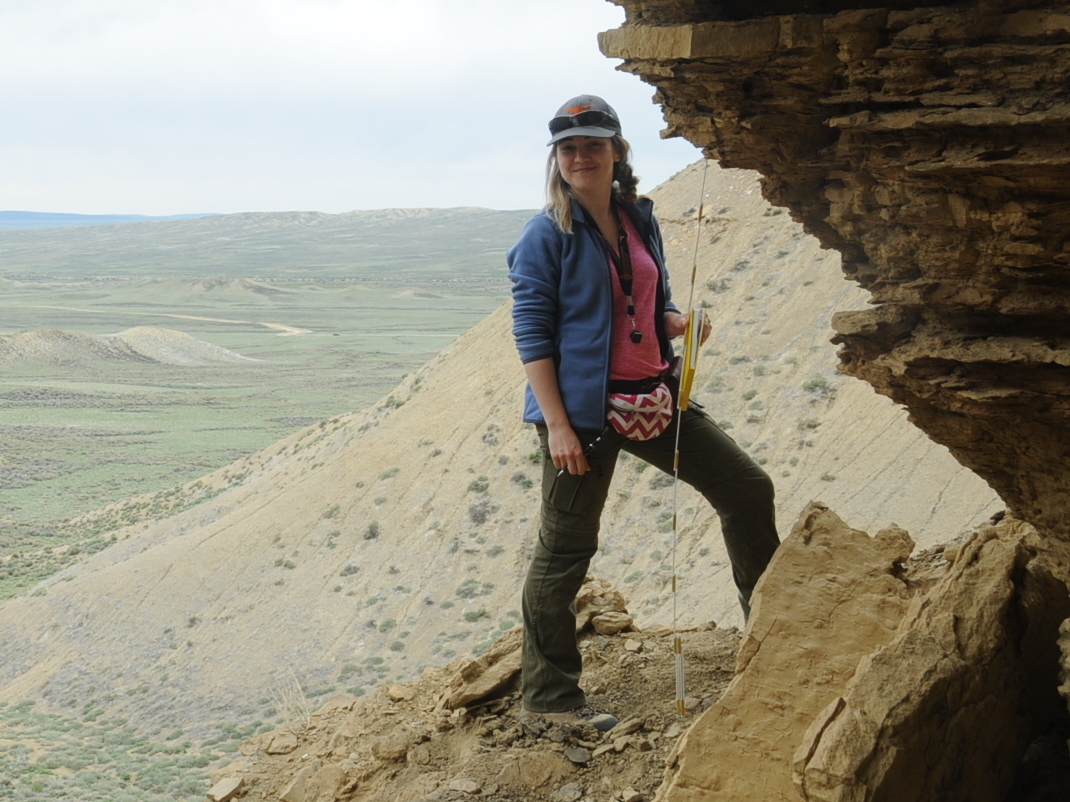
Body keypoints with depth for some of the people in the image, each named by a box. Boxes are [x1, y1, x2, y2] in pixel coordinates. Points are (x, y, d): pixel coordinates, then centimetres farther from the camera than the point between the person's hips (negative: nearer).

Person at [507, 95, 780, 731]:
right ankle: (549, 694, 14)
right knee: (567, 549, 1)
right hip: (584, 409, -7)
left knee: (749, 488, 10)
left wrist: (684, 322, -5)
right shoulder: (546, 237, -9)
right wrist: (557, 425, -18)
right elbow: (532, 333, -12)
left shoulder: (641, 222, 9)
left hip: (654, 398, 7)